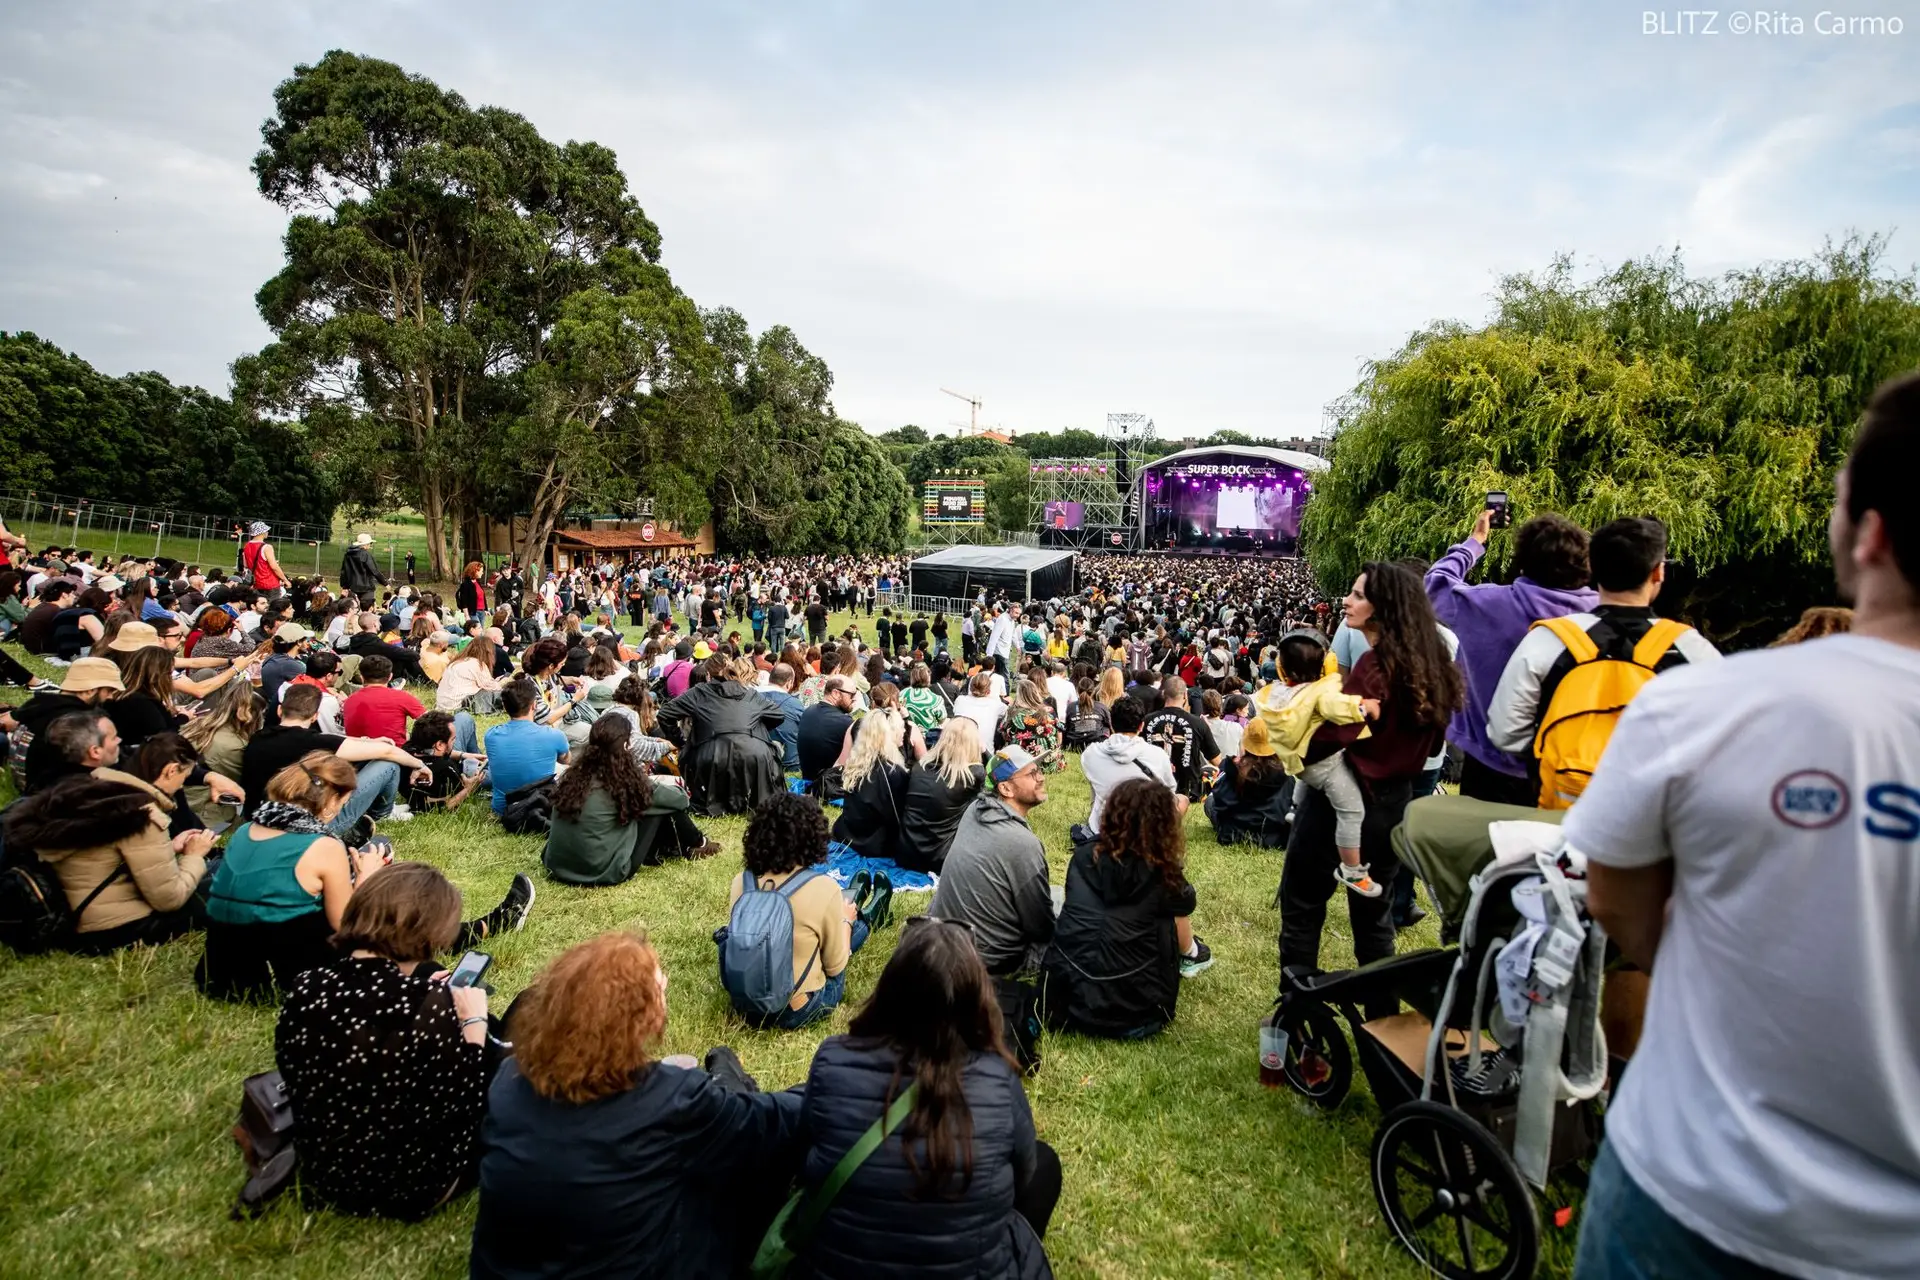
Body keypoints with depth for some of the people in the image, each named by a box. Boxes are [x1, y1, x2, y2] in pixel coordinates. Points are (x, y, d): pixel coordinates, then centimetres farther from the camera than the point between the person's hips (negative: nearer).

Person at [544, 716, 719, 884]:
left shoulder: (577, 771, 1)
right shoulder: (625, 778, -15)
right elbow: (678, 798, -2)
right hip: (604, 871, -7)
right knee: (663, 804, 7)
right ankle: (696, 845, 29)